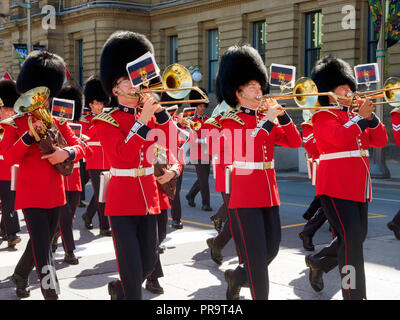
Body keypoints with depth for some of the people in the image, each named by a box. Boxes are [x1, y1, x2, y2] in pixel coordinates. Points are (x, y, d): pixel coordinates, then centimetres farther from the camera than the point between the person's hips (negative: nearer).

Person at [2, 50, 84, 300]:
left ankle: (20, 275, 42)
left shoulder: (58, 123, 9)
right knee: (42, 246, -10)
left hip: (55, 193, 5)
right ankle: (51, 292, -9)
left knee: (42, 241, 18)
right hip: (31, 193, -5)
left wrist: (66, 152, -21)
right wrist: (30, 135, -23)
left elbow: (79, 148, 2)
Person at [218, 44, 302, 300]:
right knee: (257, 257, -5)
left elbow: (295, 142, 8)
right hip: (244, 197, -7)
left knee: (271, 249, 13)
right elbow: (244, 149, -23)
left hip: (269, 195, 7)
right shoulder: (230, 121, -6)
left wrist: (282, 115, -5)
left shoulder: (266, 119, 13)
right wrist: (267, 121, -20)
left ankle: (237, 276, 36)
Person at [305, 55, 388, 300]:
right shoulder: (324, 116, -5)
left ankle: (318, 261, 37)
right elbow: (341, 138, -23)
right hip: (336, 187, -8)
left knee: (357, 238, 15)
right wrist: (360, 116, -13)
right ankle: (354, 294, -7)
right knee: (352, 239, -13)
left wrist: (370, 116, -3)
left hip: (359, 188, 8)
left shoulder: (355, 116, 18)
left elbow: (380, 141, 10)